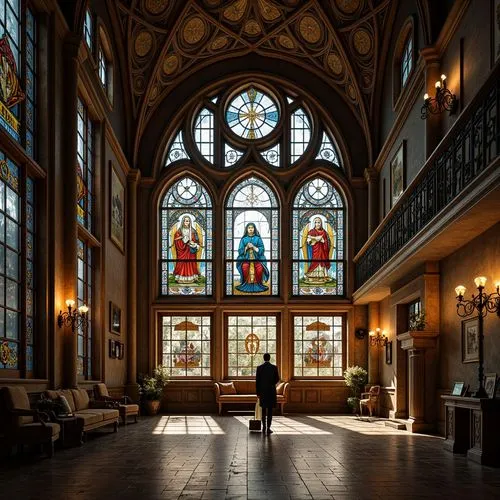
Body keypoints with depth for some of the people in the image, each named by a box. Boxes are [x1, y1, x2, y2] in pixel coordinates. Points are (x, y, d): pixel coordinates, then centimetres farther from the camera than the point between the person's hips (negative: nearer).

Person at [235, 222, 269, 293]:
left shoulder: (258, 238, 10)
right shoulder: (244, 239, 12)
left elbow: (261, 250, 3)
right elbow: (240, 251, 8)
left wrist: (253, 247, -9)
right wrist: (246, 247, -7)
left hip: (257, 258, 0)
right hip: (245, 258, 0)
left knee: (260, 268, -34)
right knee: (245, 267, -35)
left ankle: (258, 284, -17)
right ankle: (245, 284, -20)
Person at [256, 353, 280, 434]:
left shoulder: (259, 368, -3)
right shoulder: (274, 367, -5)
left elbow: (257, 381, -3)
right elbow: (277, 379, 2)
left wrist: (258, 393, 4)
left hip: (262, 391, 2)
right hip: (271, 391, -1)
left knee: (264, 410, 14)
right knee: (270, 410, 0)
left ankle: (264, 427, 14)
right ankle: (268, 428, -5)